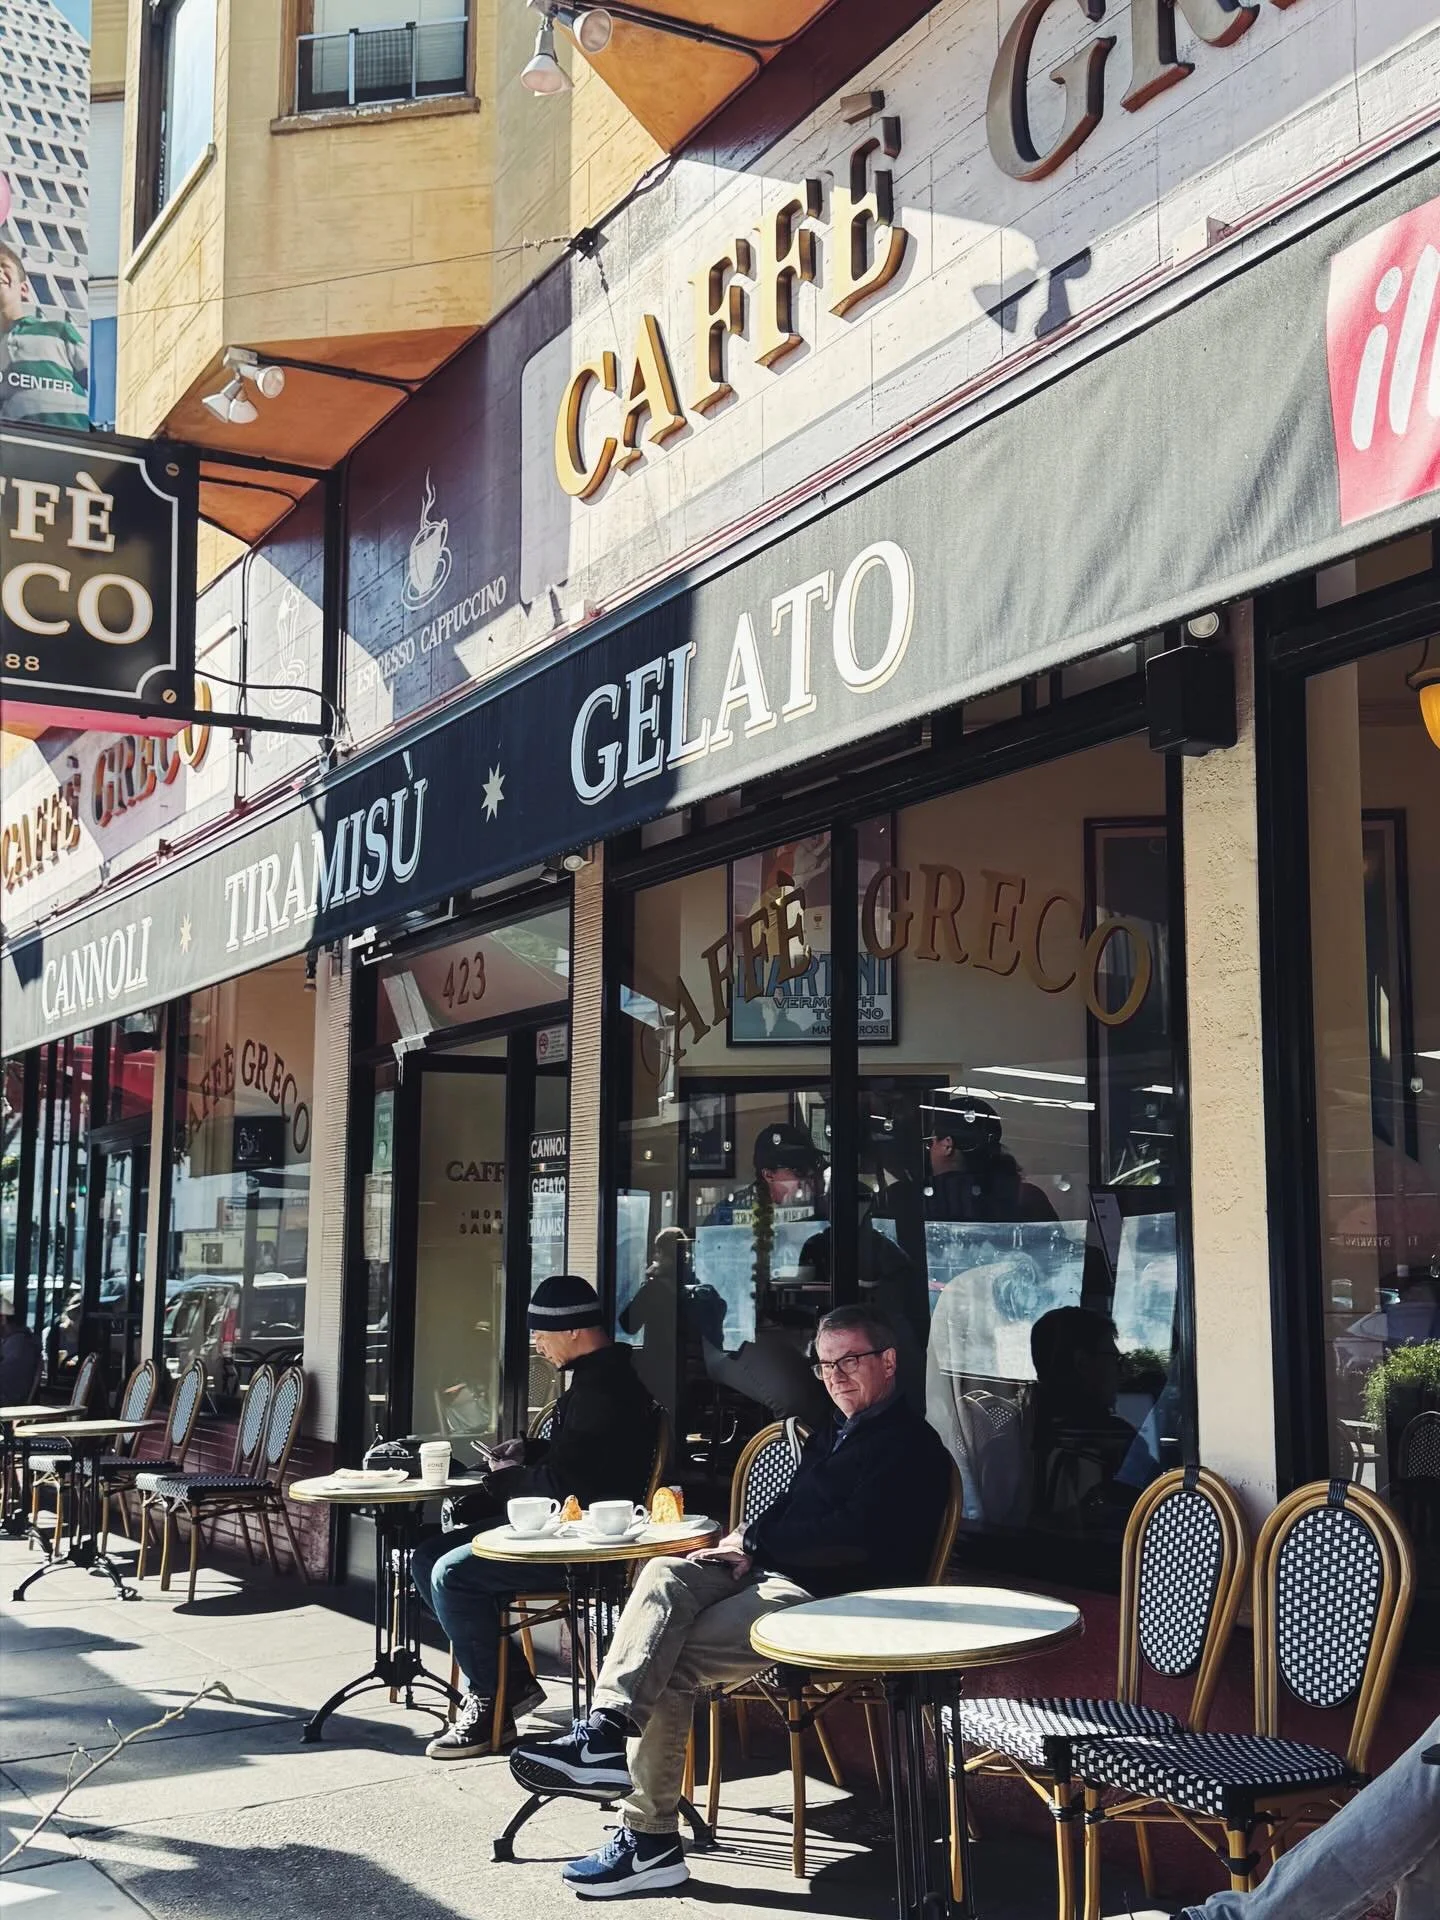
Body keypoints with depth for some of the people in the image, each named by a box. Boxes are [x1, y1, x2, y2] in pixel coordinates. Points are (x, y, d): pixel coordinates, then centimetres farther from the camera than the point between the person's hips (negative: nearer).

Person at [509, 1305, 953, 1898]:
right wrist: (750, 1544, 5)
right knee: (664, 1575, -22)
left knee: (670, 1660, -24)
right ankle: (606, 1728, -37)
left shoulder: (910, 1446, -6)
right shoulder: (833, 1430, 25)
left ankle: (650, 1839, -25)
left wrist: (753, 1540, -10)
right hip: (771, 1572, 9)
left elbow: (853, 1536, -17)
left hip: (828, 1598, -8)